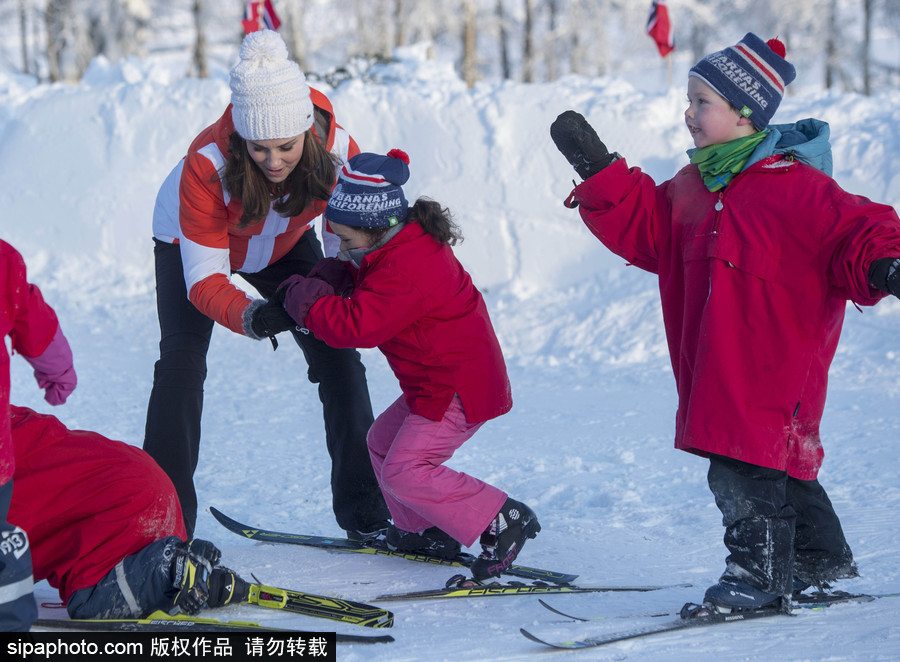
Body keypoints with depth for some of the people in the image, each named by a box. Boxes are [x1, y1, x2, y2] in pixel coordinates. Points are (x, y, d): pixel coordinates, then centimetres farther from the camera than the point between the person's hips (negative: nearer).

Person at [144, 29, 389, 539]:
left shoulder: (337, 150, -35)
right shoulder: (207, 165, -42)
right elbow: (204, 280, -39)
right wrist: (251, 318, -58)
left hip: (284, 244, 3)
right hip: (192, 242, -3)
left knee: (338, 357, -5)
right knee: (182, 362, -18)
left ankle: (366, 513, 6)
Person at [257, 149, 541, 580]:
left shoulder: (404, 273, -27)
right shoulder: (404, 246, 6)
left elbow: (354, 326, -29)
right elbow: (353, 276, 21)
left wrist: (302, 297, -17)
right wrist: (322, 280, 0)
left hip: (457, 390, -11)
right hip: (438, 382, 11)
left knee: (403, 471, -14)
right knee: (384, 442, 19)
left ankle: (502, 522, -13)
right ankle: (427, 531, 25)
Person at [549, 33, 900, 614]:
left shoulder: (793, 186, -14)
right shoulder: (693, 189, 11)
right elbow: (643, 226, 20)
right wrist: (596, 168, 13)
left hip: (770, 365, -9)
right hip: (715, 366, 9)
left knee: (745, 467, -8)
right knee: (779, 465, 18)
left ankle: (761, 576, 4)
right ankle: (822, 561, 33)